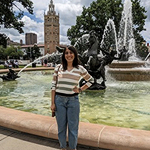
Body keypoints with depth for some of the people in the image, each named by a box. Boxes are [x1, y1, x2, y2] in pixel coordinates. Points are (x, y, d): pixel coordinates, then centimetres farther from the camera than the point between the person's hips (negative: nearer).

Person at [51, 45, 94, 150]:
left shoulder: (80, 69, 0)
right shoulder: (58, 67, 2)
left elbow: (91, 80, 15)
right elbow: (54, 85, 2)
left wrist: (81, 89, 3)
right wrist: (52, 103, -1)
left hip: (73, 100, 0)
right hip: (59, 100, 1)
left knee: (73, 127, 9)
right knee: (61, 127, 13)